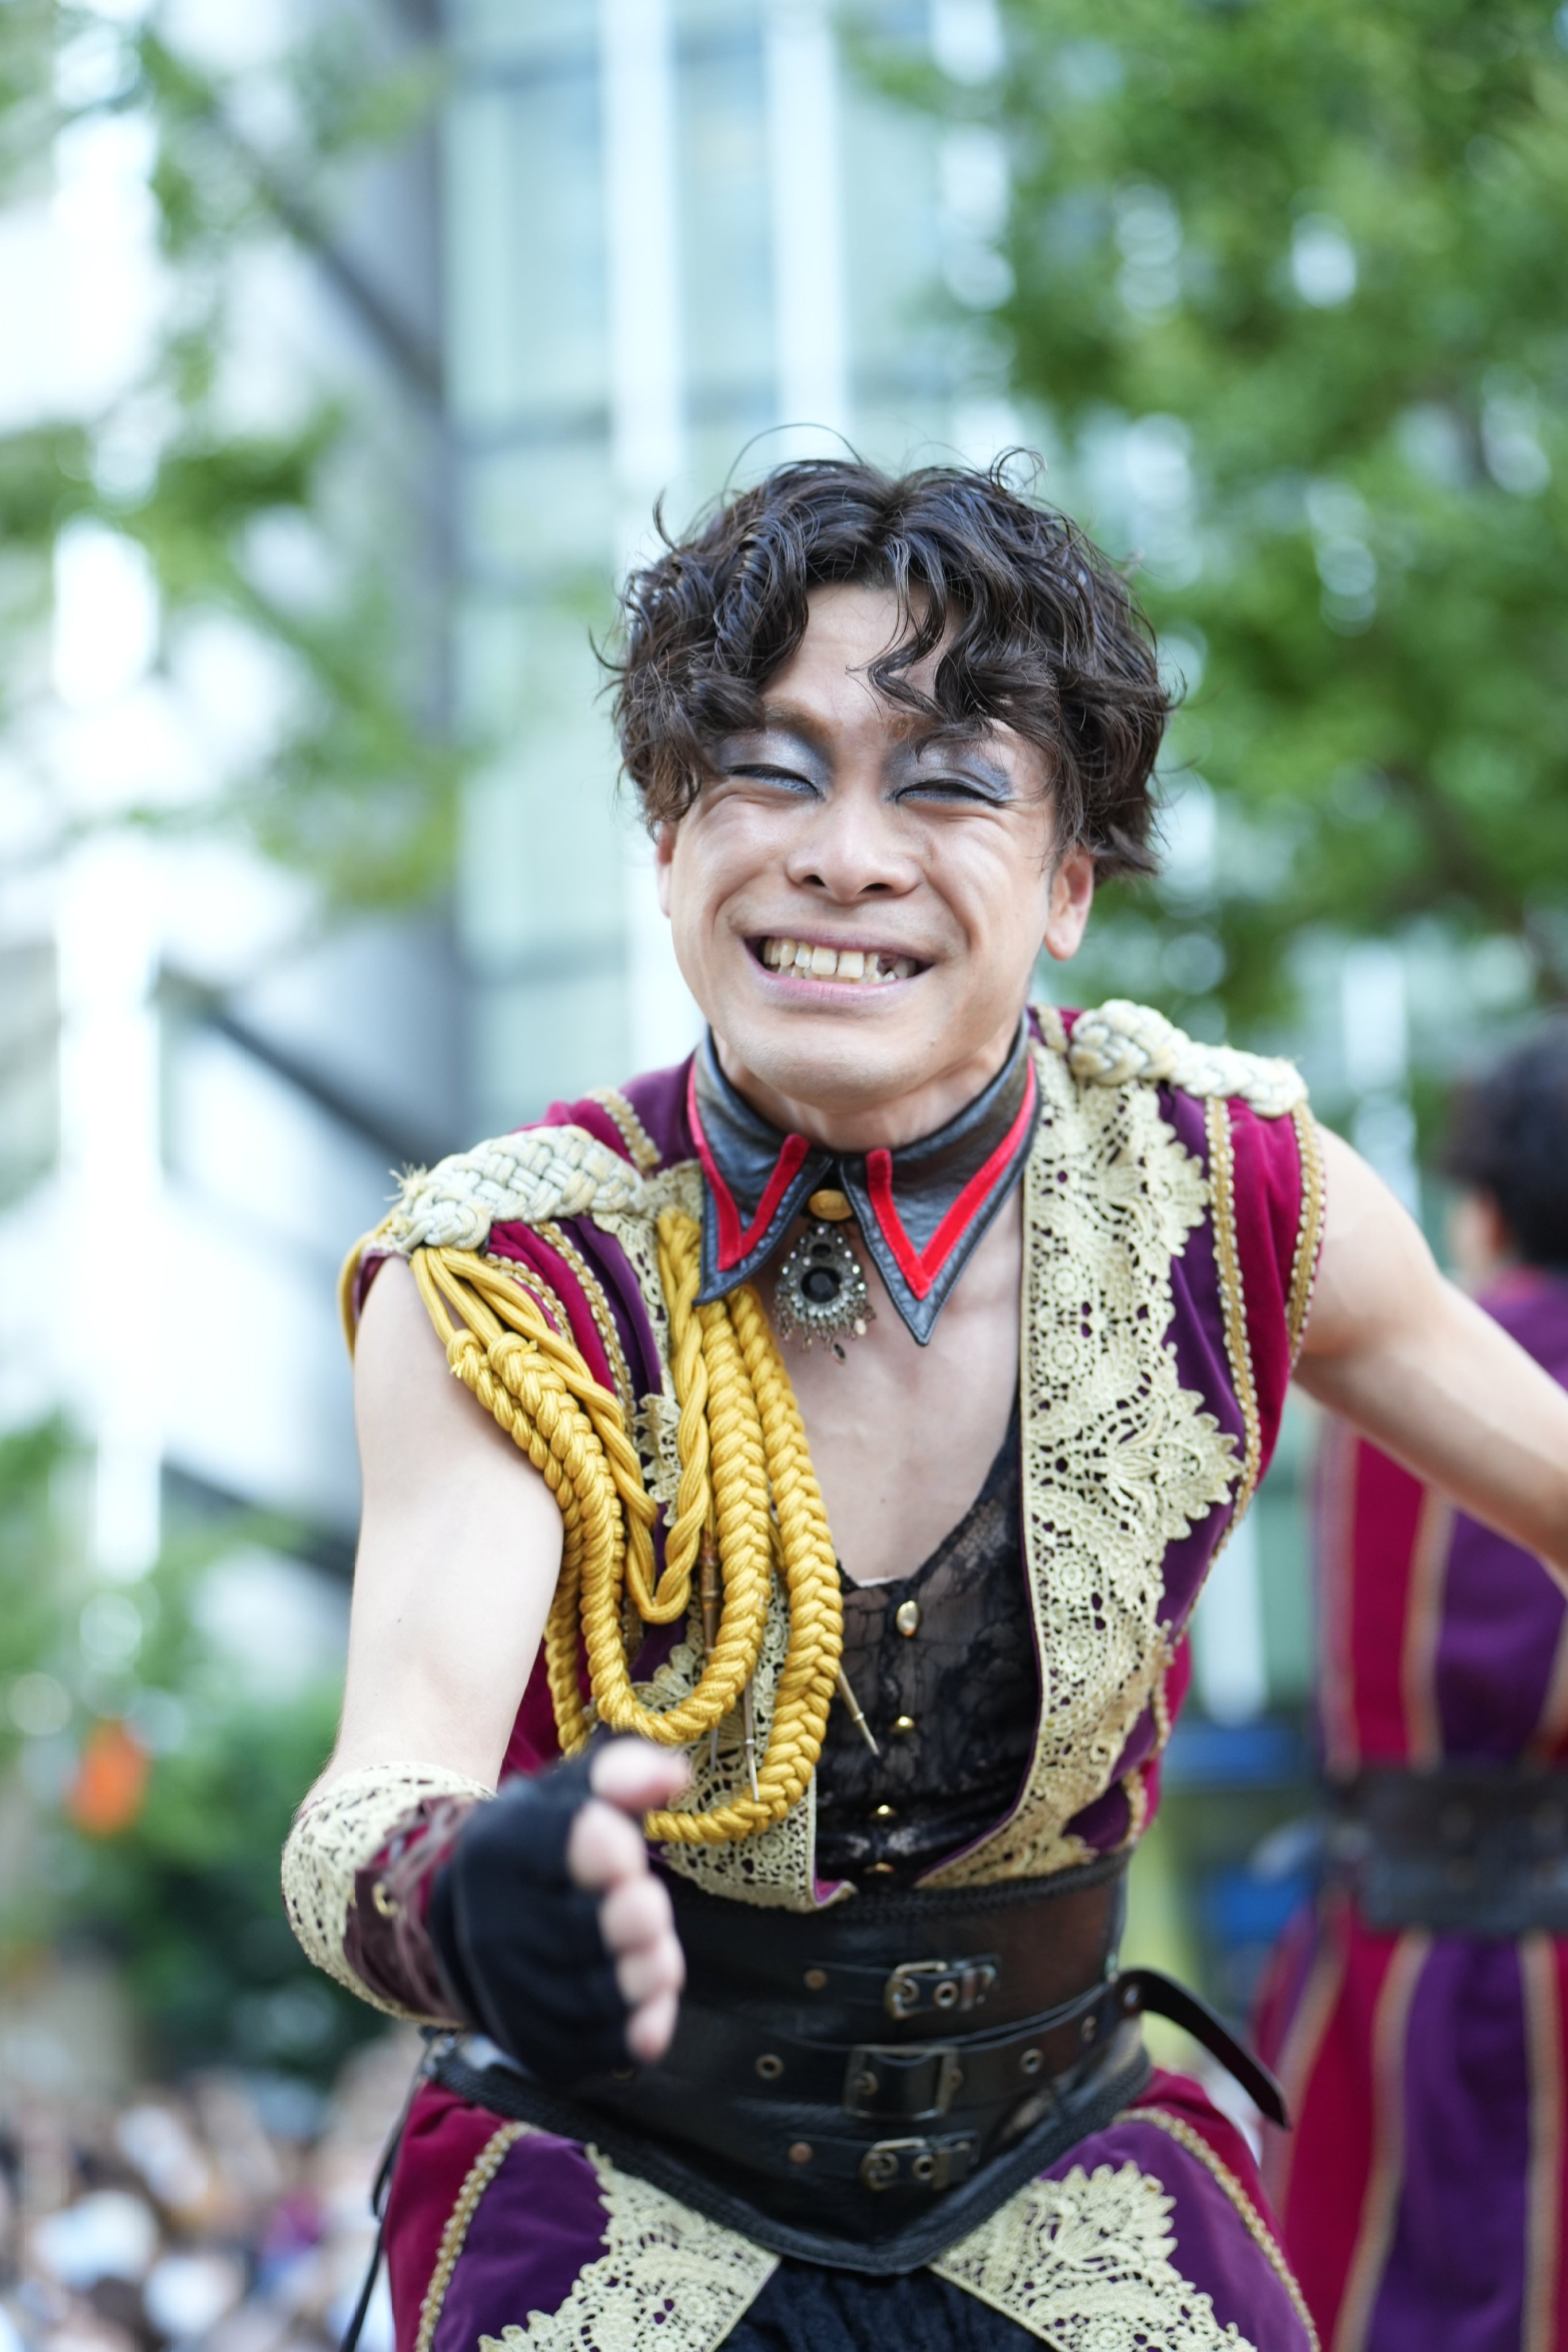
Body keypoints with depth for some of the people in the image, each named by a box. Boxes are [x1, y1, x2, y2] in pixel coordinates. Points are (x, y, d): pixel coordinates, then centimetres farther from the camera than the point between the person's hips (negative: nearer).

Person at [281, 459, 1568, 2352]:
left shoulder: (1219, 1193, -13)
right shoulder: (510, 1278, -18)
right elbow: (386, 1784, -31)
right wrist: (470, 1896, -52)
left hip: (1055, 2173, 2)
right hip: (615, 2192, -2)